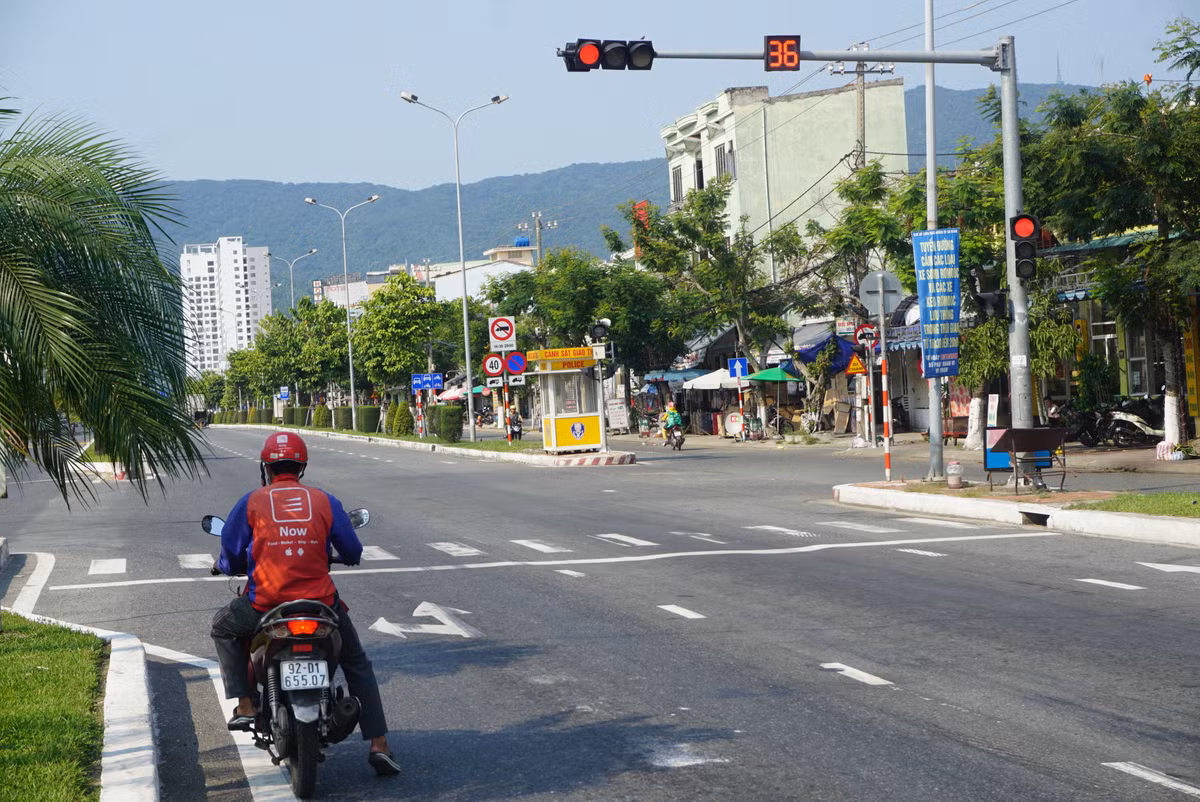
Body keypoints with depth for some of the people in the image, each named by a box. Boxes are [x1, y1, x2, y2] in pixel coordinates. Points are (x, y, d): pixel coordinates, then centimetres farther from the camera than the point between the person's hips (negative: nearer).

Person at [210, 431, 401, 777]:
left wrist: (225, 565, 30)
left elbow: (230, 558, 5)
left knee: (223, 626, 30)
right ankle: (379, 745, 11)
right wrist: (344, 556, 36)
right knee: (357, 665, 22)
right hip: (321, 604, 1)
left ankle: (245, 705, 17)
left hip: (265, 605, -1)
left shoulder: (251, 502, 0)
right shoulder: (325, 501, 3)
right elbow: (352, 553, 11)